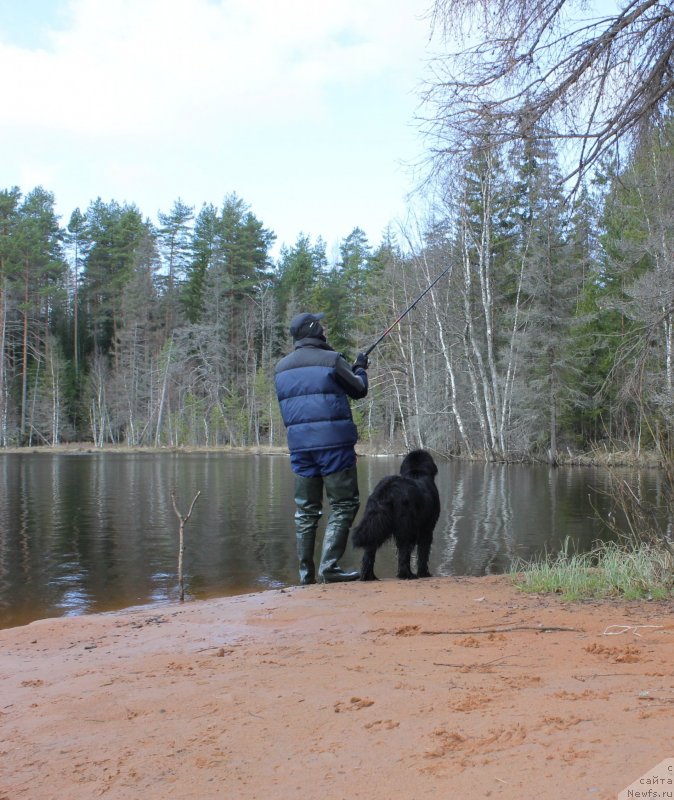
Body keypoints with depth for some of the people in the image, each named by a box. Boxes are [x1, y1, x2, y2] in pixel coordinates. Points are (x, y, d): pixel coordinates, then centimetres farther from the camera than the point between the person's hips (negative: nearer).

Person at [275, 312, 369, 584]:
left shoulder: (281, 367, 11)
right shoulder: (331, 359, -6)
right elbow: (359, 390, 4)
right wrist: (360, 368, 25)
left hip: (299, 444, 6)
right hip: (333, 442, -6)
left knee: (306, 509, 11)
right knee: (344, 504, 1)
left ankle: (306, 573, 12)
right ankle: (329, 567, -7)